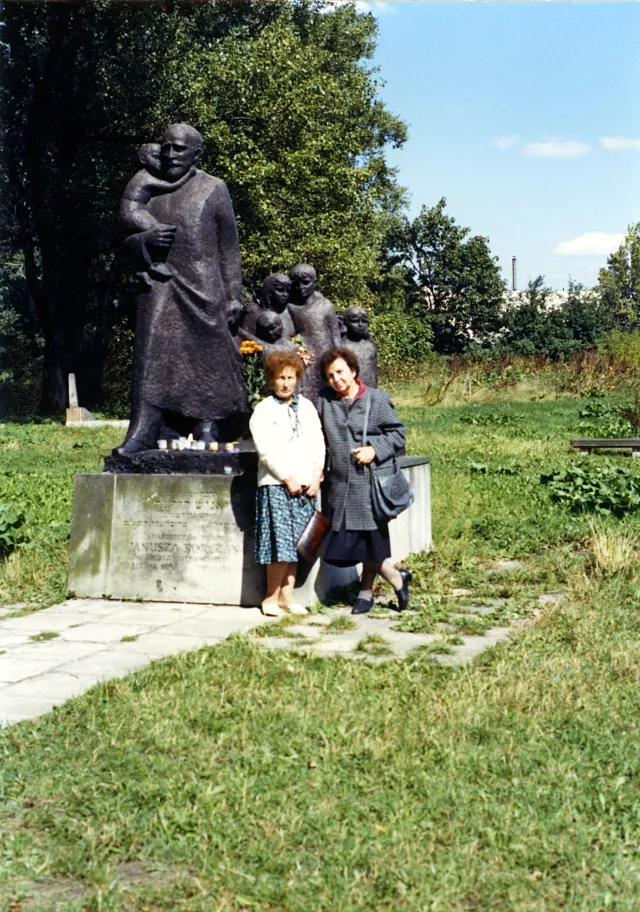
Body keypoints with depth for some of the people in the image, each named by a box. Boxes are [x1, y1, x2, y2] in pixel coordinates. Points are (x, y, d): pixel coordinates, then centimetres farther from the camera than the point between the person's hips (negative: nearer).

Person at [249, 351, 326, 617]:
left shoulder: (307, 407, 16)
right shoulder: (263, 410, 0)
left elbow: (318, 443, 13)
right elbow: (266, 450, -7)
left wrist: (316, 476, 2)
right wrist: (287, 478, -10)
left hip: (305, 485, 5)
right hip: (276, 485, -5)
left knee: (296, 544, 4)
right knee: (281, 544, -9)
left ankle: (286, 596, 11)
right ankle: (271, 597, 2)